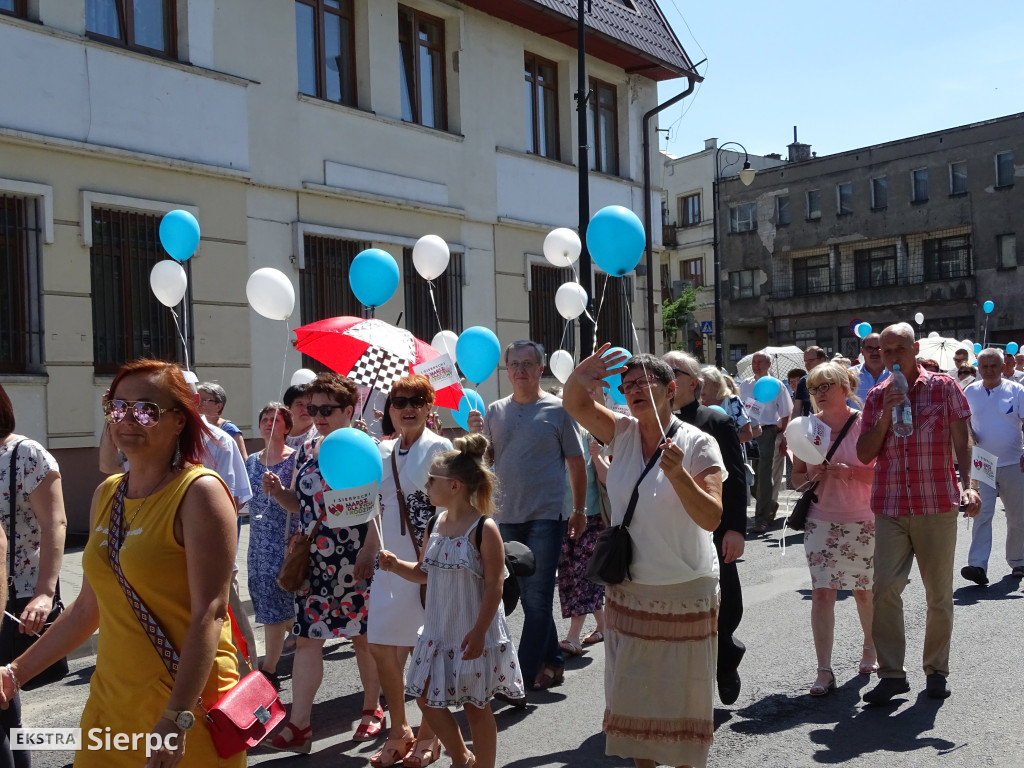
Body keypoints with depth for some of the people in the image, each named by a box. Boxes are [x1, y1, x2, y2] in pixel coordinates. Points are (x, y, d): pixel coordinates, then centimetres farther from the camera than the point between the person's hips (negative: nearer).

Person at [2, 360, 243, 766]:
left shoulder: (199, 491, -13)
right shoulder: (106, 494, 8)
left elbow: (209, 613, -19)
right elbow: (89, 606, 15)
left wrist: (177, 718, -24)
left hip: (188, 703, -6)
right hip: (110, 700, 6)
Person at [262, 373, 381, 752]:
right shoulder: (306, 452, 10)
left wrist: (368, 554, -21)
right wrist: (277, 490, -2)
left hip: (355, 563, -5)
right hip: (313, 563, 5)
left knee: (364, 637, 8)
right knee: (306, 638, 2)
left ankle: (372, 710, 26)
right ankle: (298, 725, 7)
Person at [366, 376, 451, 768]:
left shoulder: (439, 448, -8)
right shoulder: (383, 451, 10)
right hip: (390, 561, 6)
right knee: (380, 645, 7)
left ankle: (429, 734, 22)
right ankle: (399, 730, 26)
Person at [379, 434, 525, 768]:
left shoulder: (484, 529, -17)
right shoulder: (437, 522, 3)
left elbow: (494, 586, -18)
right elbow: (424, 572, 12)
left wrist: (479, 632, -21)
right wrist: (396, 565, -7)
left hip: (472, 634, -7)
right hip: (439, 630, 7)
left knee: (475, 706, 7)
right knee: (426, 698, 13)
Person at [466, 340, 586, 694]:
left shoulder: (557, 409, -3)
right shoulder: (494, 411, 9)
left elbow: (576, 462, 1)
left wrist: (580, 510, 1)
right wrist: (475, 435, -8)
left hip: (546, 516, -5)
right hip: (507, 515, 5)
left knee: (537, 596, -2)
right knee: (530, 595, 13)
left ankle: (524, 672, 5)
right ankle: (551, 663, 26)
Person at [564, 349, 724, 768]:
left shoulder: (698, 443, -12)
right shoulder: (623, 432, 1)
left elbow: (711, 518, -18)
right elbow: (575, 404, -10)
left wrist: (678, 474, -33)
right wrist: (580, 377, -32)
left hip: (685, 595, -4)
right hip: (628, 590, 4)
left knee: (682, 698, 10)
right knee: (633, 694, 16)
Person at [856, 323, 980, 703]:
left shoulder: (944, 387, 3)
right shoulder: (877, 396, 9)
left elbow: (961, 443, 0)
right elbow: (864, 454, 5)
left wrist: (967, 486, -14)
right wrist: (886, 415, -7)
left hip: (937, 504, -1)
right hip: (890, 507, 2)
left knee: (939, 593, 8)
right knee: (885, 589, -8)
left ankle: (936, 670, 23)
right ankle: (892, 673, 1)